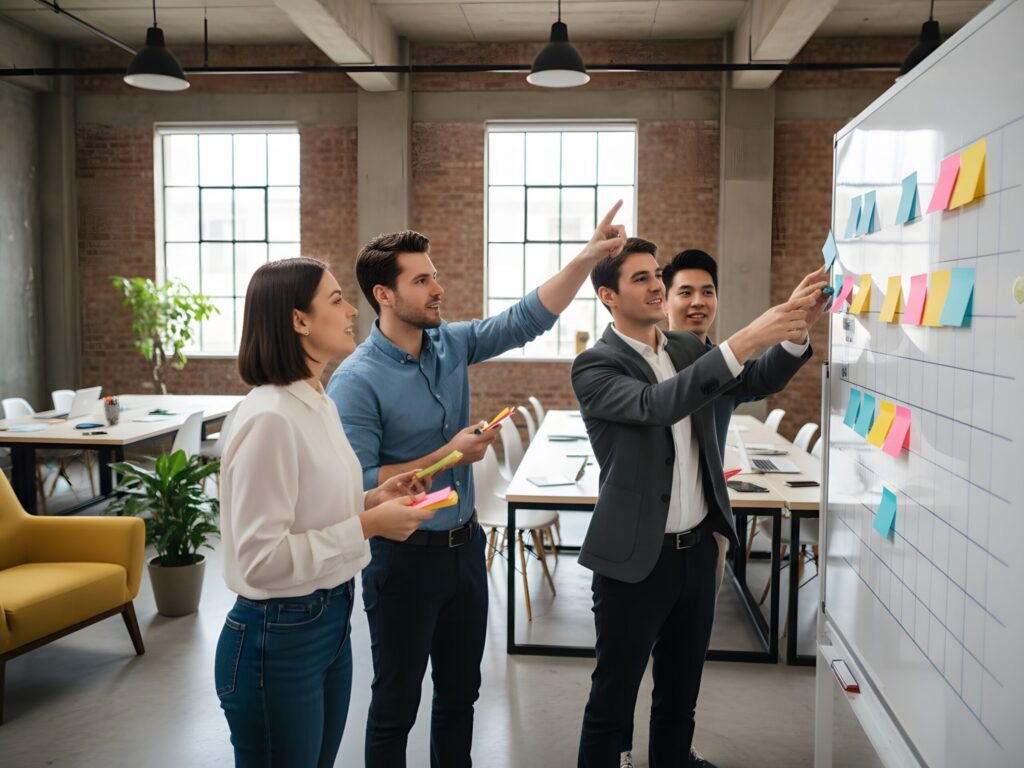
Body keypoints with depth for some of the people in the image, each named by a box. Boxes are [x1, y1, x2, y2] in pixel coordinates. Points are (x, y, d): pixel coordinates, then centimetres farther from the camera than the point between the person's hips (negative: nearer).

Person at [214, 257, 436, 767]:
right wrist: (367, 526, -23)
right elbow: (261, 559, -25)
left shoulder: (319, 405, 6)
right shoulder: (270, 418, -23)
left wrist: (372, 500, 1)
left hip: (330, 619, 9)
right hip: (279, 638, -9)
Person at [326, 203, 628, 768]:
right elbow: (356, 486, -23)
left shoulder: (452, 344, 0)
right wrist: (447, 457, -20)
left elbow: (529, 319, -1)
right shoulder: (357, 381, -19)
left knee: (460, 693, 22)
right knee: (396, 705, 12)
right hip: (404, 557, -6)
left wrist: (587, 258, -11)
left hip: (465, 546, 6)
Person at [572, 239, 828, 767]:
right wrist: (745, 339, -36)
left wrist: (795, 324, -15)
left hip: (698, 548, 6)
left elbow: (760, 382, 4)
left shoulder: (688, 348, 7)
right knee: (613, 699, 8)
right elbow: (657, 404, -30)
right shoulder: (594, 366, -14)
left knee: (681, 694, 20)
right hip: (637, 558, -6)